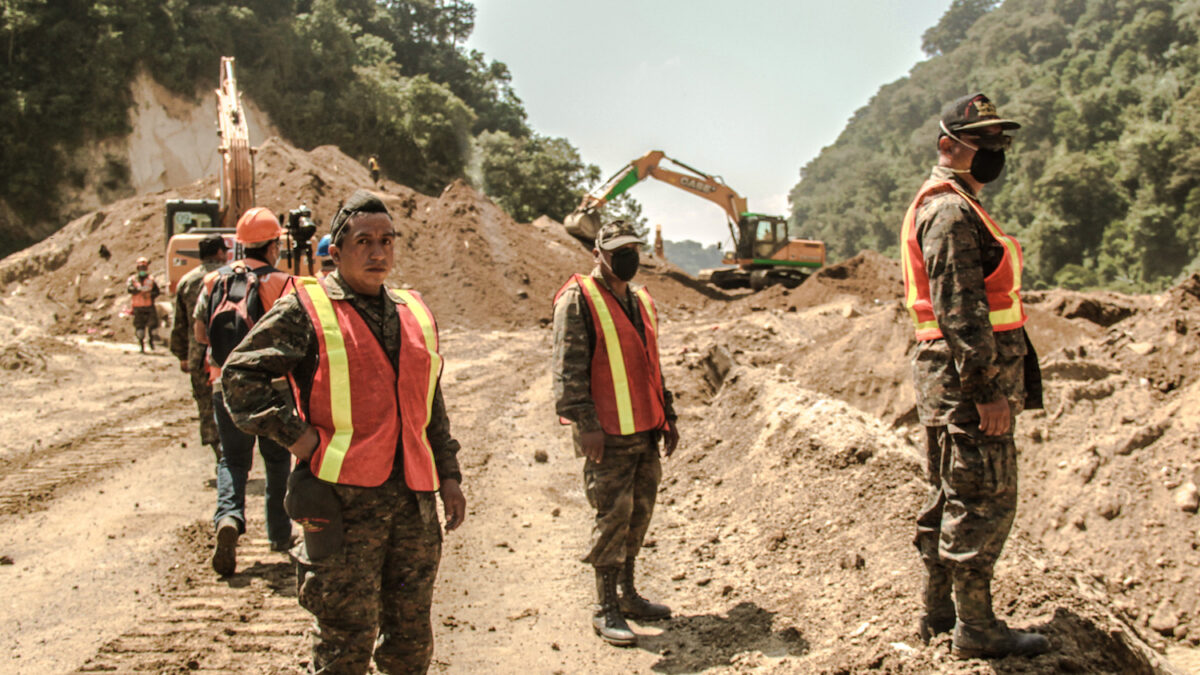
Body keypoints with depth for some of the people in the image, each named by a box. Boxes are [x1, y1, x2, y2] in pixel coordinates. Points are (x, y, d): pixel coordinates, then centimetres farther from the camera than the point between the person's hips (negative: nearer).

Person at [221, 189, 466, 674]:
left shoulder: (415, 313, 13)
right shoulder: (305, 310, -4)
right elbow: (241, 374, -6)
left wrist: (448, 475, 13)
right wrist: (297, 436, -12)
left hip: (414, 498, 5)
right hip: (344, 499, -5)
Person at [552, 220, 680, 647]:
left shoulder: (643, 301, 17)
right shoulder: (578, 299, -8)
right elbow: (568, 367, -14)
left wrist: (667, 417, 21)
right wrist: (585, 422, -20)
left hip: (645, 432, 8)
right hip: (608, 434, -8)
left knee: (640, 512, 13)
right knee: (613, 515, -5)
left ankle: (627, 595, 27)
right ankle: (606, 610, 7)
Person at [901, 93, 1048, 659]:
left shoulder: (949, 206, 20)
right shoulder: (951, 211, -15)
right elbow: (960, 311, -22)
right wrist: (987, 390, -23)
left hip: (951, 378, 11)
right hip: (965, 377, -11)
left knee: (952, 497, 16)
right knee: (984, 501, -3)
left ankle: (938, 610, 26)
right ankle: (975, 628, 7)